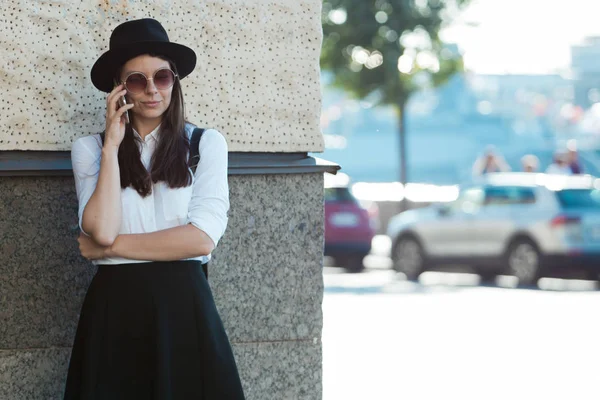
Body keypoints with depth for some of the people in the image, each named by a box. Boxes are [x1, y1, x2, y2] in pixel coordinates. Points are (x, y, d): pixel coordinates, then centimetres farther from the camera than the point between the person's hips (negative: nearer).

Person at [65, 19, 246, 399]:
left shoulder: (206, 143, 2)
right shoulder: (89, 149, 4)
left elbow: (202, 238, -9)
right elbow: (101, 231, -11)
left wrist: (112, 246, -7)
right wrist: (112, 147, -9)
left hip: (183, 304, 0)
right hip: (113, 307, 1)